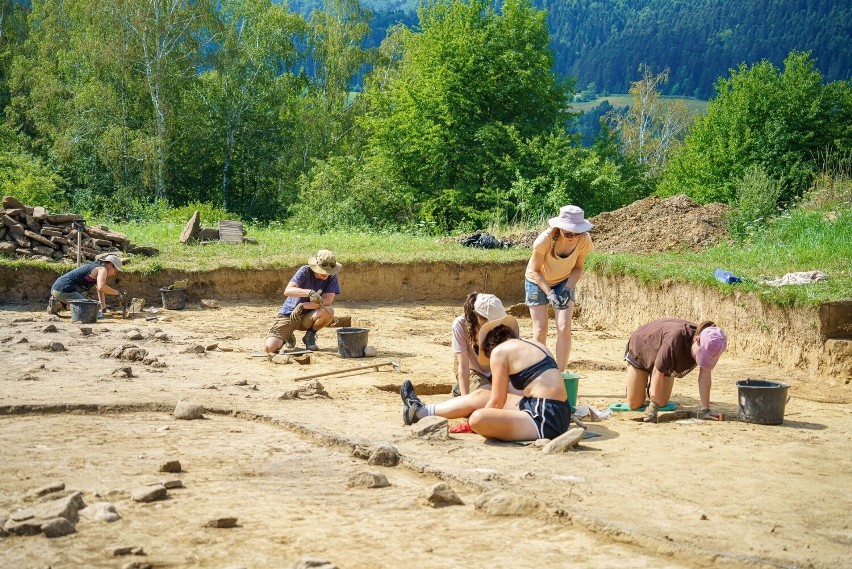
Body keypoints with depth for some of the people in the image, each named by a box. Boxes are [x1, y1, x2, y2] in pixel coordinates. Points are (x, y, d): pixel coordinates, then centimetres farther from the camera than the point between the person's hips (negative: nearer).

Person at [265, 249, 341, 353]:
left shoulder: (332, 277, -8)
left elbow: (327, 301, -19)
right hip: (288, 314, -2)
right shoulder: (305, 271, -16)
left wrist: (302, 306, -27)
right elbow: (287, 291, -29)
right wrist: (309, 292, -45)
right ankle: (288, 337, 16)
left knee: (329, 311, -32)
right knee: (270, 347, -21)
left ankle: (310, 336, -2)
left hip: (307, 317, 2)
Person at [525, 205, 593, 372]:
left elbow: (578, 268, -7)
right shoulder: (546, 239, -32)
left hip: (564, 282, 2)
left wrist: (568, 289, -22)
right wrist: (549, 293, -29)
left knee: (564, 328, -11)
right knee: (540, 330, -5)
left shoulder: (584, 241, -23)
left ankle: (560, 374, -5)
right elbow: (536, 270, -19)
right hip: (538, 282, -2)